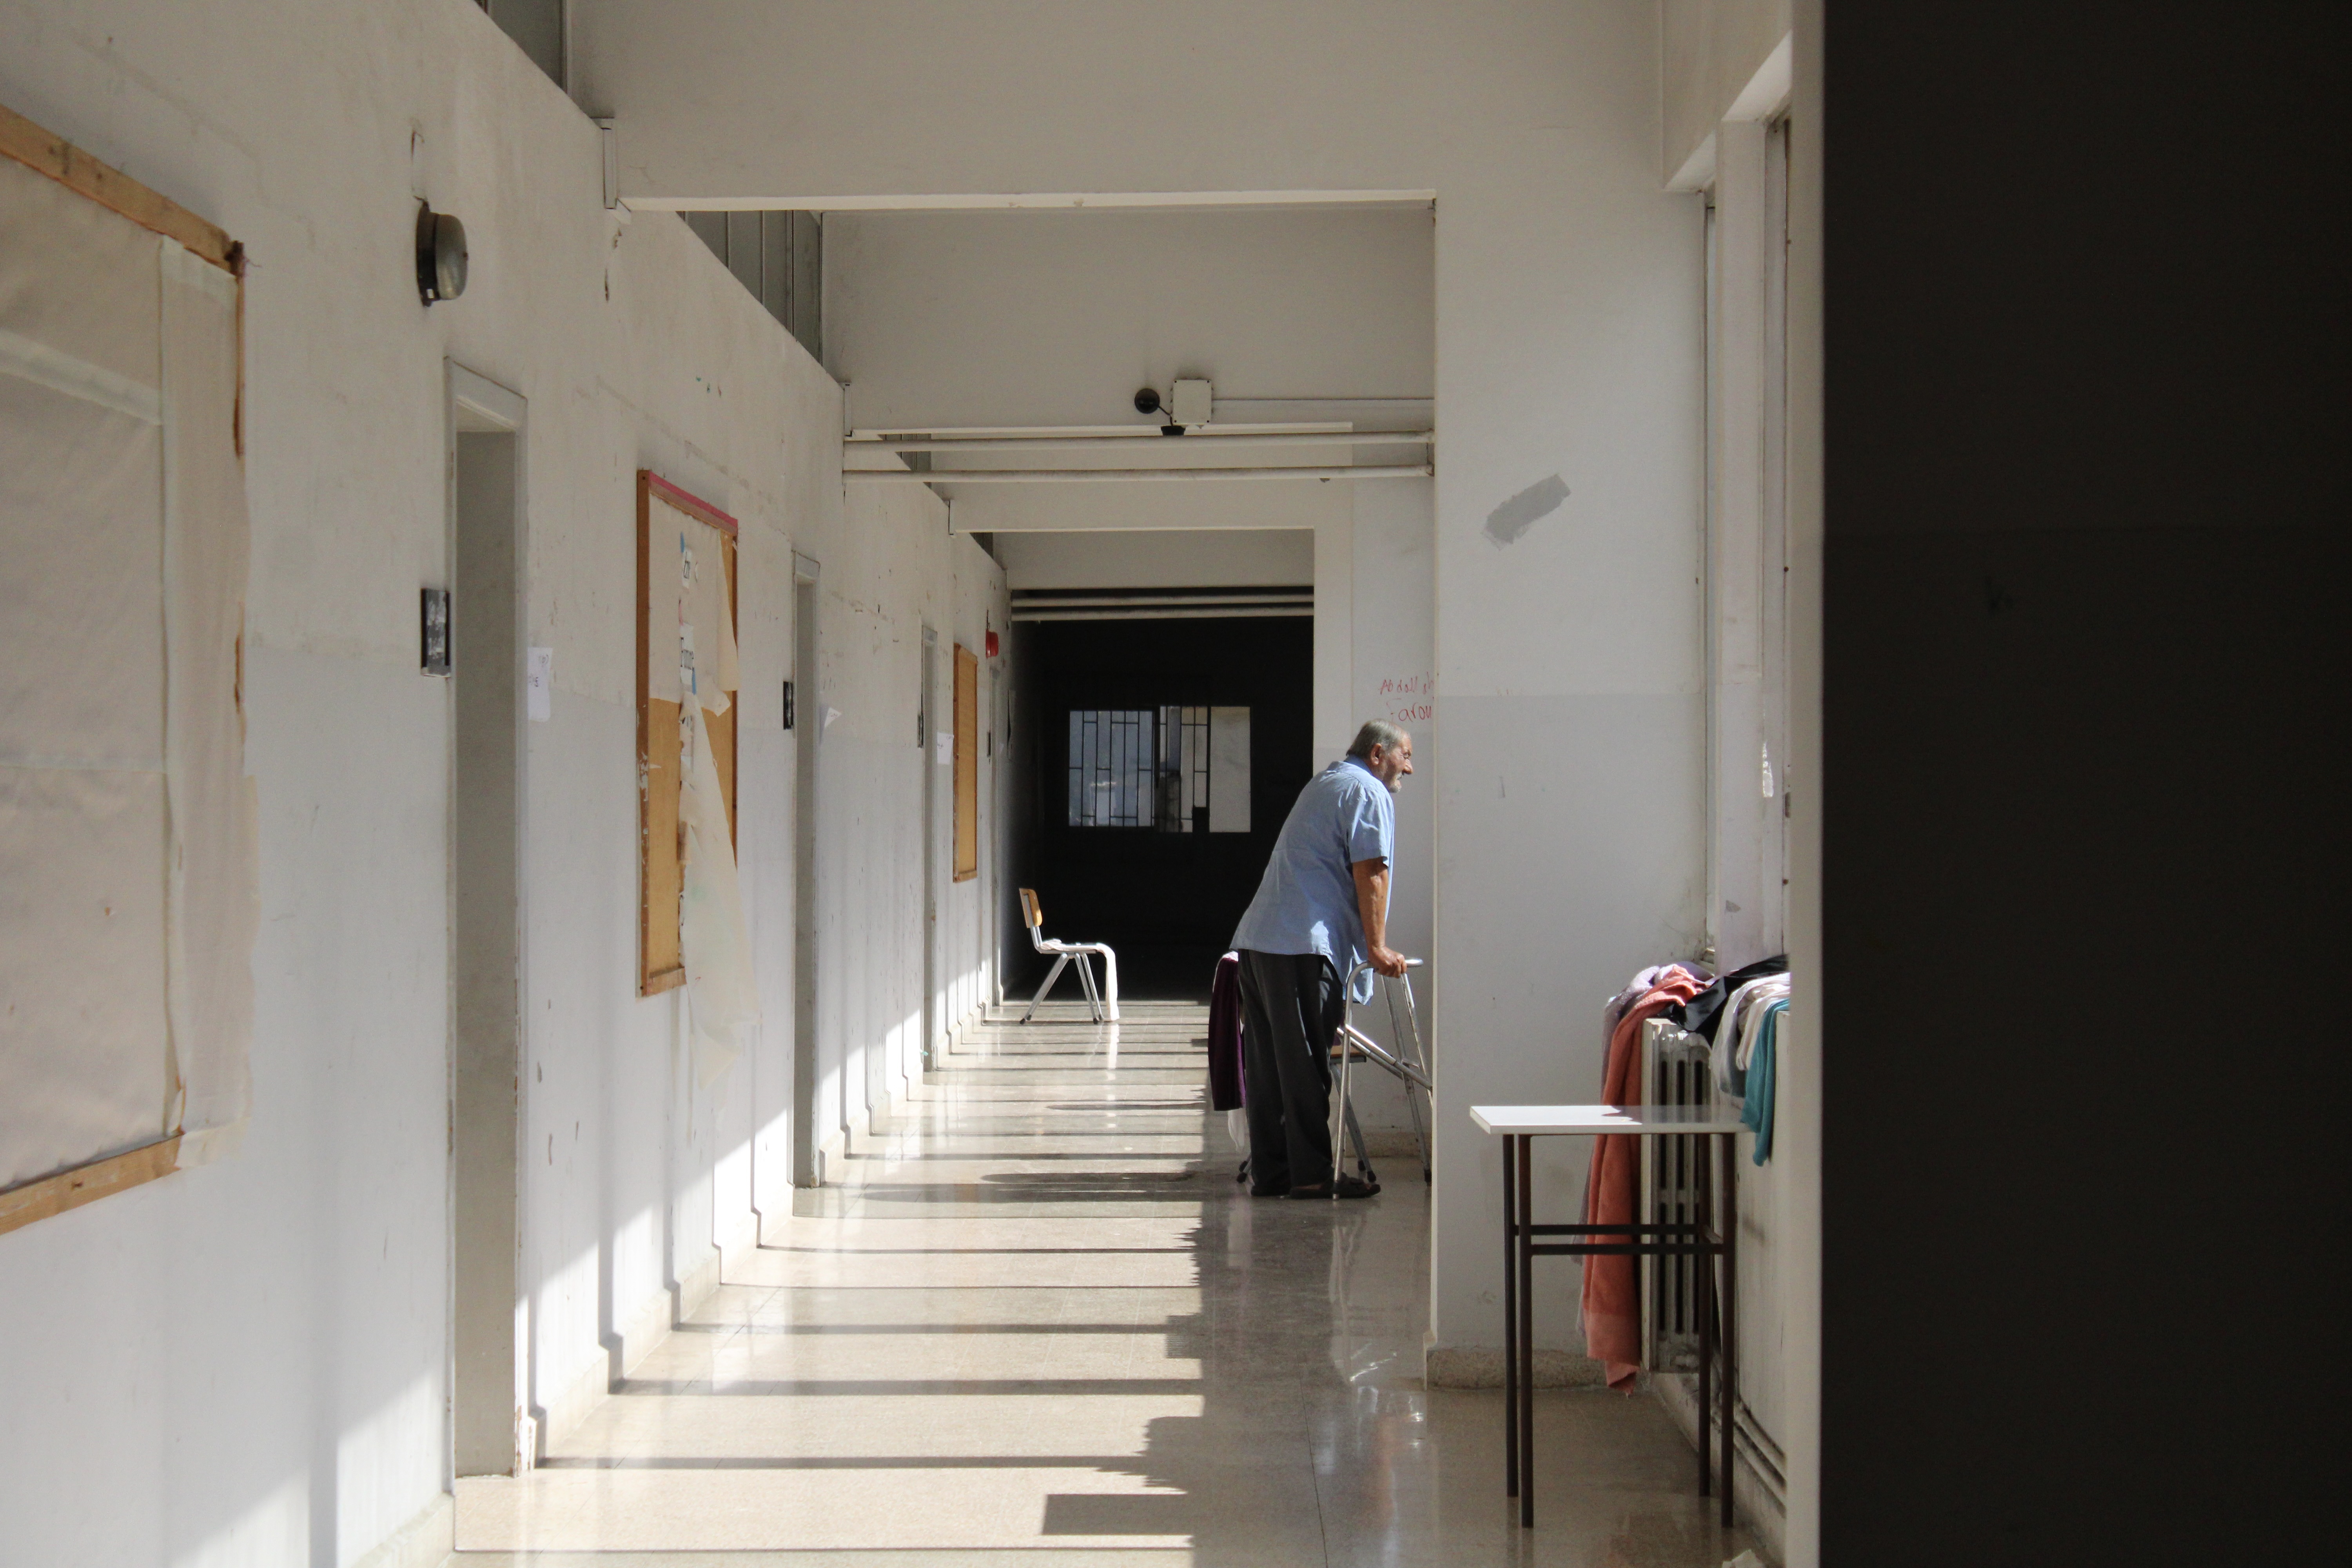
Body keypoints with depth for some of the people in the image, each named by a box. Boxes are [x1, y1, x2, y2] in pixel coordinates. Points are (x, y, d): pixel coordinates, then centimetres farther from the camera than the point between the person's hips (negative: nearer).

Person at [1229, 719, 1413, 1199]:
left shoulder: (1325, 782, 28)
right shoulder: (1368, 792, -2)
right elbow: (1370, 872, -11)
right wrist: (1377, 947, -9)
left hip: (1258, 939, 9)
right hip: (1303, 944, -9)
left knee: (1268, 1064, 8)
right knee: (1306, 1065, -6)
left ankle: (1269, 1171, 11)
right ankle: (1311, 1174, -4)